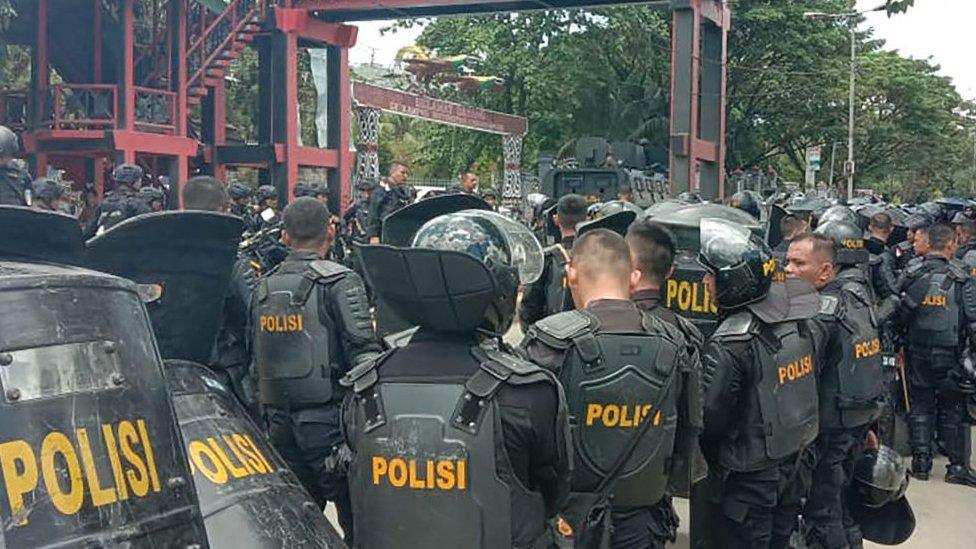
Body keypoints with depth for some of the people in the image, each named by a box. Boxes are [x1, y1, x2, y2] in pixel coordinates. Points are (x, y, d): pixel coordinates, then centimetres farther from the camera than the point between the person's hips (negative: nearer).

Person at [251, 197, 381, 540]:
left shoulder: (263, 288, 9)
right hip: (328, 420, -6)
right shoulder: (340, 282, -9)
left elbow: (256, 360, 13)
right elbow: (364, 355, -16)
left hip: (279, 425, 6)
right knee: (359, 521, -1)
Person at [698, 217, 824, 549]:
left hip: (747, 484, -7)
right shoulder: (804, 322, -4)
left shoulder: (729, 344, -26)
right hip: (796, 470, 7)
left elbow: (708, 418, -21)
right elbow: (811, 387, 5)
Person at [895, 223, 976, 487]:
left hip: (917, 353, 2)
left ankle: (921, 462, 13)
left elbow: (899, 315, 1)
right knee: (954, 409, 7)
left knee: (920, 406, 11)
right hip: (950, 354, -2)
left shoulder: (910, 275, -3)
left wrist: (901, 344, 11)